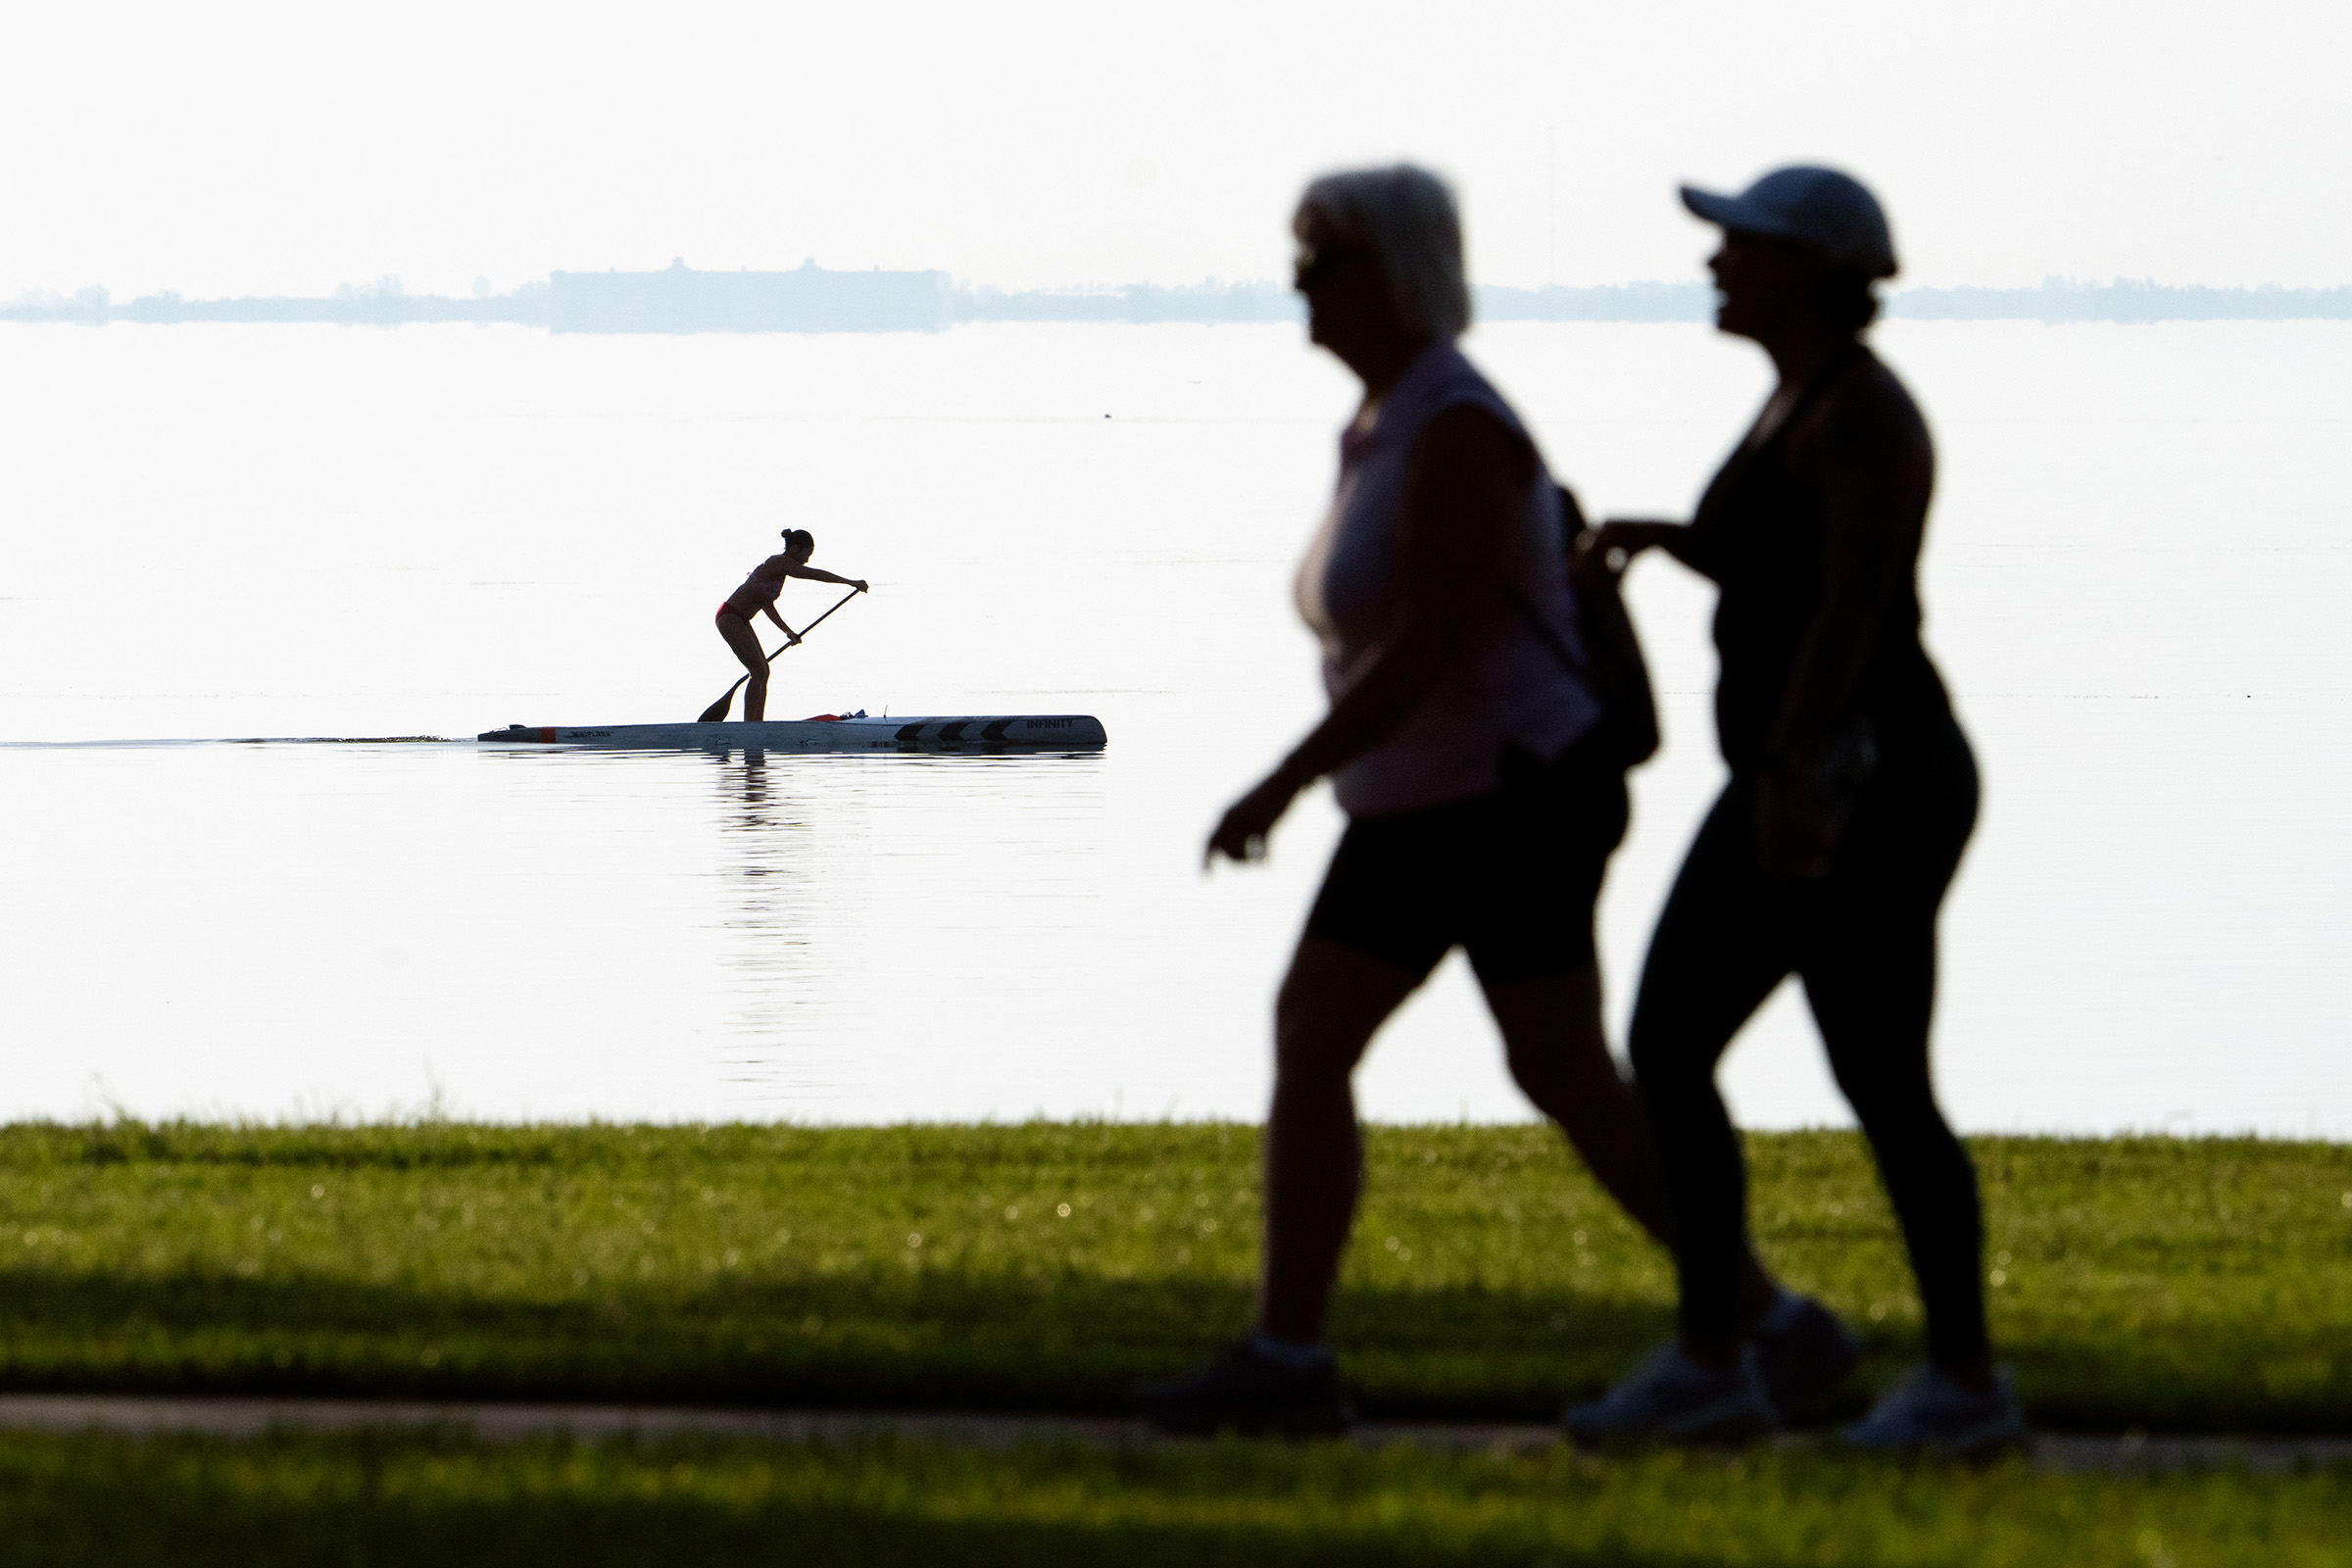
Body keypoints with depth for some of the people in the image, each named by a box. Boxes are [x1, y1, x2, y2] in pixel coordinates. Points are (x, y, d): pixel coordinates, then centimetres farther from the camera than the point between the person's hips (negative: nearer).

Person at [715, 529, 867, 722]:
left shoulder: (778, 565, 13)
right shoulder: (780, 564, -18)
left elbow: (767, 605, 22)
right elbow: (815, 574, -25)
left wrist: (787, 631, 20)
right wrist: (851, 582, -23)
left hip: (740, 621, 10)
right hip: (730, 619, -10)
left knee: (763, 672, 9)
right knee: (759, 672, -13)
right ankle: (748, 726, -11)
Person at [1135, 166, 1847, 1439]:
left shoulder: (1455, 437, -21)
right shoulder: (1388, 423, 10)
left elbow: (1425, 648, -26)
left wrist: (1281, 785, -26)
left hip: (1513, 798, -10)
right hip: (1419, 811, 10)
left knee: (1565, 1080, -4)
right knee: (1306, 1044, 4)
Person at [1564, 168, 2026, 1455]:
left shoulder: (1862, 417, -16)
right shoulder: (1798, 400, 15)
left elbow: (1854, 608, -25)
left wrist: (1787, 767, -33)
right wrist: (1670, 540, 13)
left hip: (1865, 784, -10)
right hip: (1792, 783, 10)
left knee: (1881, 1083, -4)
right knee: (1666, 1051, 7)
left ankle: (1966, 1382, 6)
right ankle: (1709, 1358, 11)